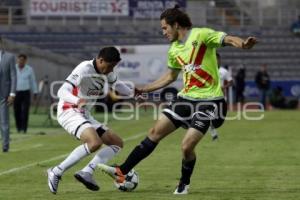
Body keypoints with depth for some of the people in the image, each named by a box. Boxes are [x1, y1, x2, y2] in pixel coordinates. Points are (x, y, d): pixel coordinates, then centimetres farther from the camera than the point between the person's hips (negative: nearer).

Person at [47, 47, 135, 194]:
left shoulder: (106, 72, 6)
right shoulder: (84, 69, -20)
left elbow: (116, 84, 29)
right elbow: (62, 92, -30)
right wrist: (77, 101, -49)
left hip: (84, 115, 10)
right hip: (69, 112, -10)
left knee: (117, 143, 4)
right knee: (95, 143, -32)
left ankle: (86, 173, -10)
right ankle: (56, 173, -22)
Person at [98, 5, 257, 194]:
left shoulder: (201, 35, -11)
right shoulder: (174, 50, 12)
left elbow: (228, 39, -22)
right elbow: (170, 76, 26)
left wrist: (243, 44, -45)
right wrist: (142, 90, 26)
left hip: (208, 100, -7)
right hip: (186, 97, 7)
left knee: (187, 146, -13)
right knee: (155, 132, 3)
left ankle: (184, 184, 14)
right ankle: (122, 171, 7)